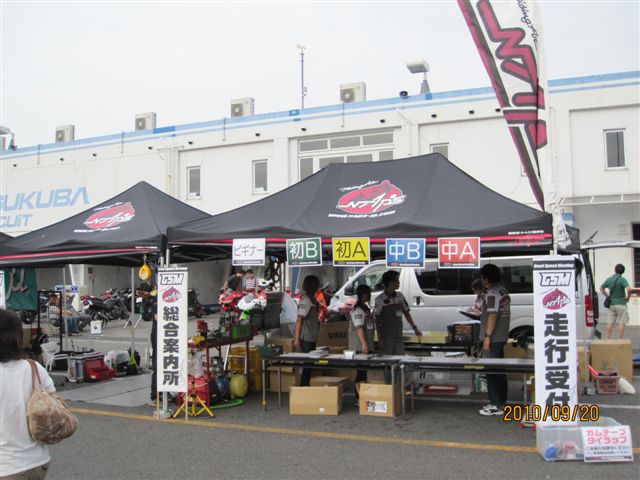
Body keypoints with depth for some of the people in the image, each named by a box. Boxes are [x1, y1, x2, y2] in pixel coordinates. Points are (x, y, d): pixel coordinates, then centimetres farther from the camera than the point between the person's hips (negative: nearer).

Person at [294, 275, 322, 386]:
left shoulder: (312, 299, 13)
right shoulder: (305, 300, -15)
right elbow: (299, 320, -18)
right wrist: (297, 339, -21)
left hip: (312, 337, 9)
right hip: (306, 338, -9)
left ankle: (305, 386, 21)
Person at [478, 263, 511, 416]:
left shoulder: (492, 294, -17)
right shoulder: (503, 291, 14)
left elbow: (493, 316, -22)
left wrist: (487, 336, -22)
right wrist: (482, 311, 28)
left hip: (493, 338, -10)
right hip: (501, 337, 10)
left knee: (492, 371, -5)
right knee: (499, 370, 14)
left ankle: (496, 406, -2)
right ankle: (501, 402, 21)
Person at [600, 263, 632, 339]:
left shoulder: (609, 279, 6)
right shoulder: (622, 279, -11)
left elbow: (601, 288, 18)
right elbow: (629, 289, -25)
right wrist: (628, 297, -9)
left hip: (611, 304, 5)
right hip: (621, 304, -5)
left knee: (610, 323, 7)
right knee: (622, 323, 1)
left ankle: (608, 339, 8)